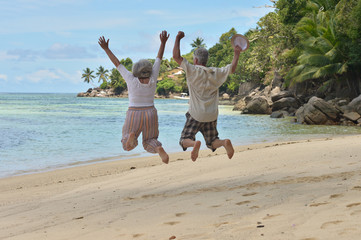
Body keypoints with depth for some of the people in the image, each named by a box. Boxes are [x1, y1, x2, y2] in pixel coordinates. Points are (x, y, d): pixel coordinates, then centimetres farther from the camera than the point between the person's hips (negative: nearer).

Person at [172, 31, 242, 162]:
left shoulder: (193, 71, -10)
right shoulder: (215, 73, 3)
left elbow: (176, 56, -14)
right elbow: (232, 69, 13)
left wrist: (178, 38, -5)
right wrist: (236, 53, 24)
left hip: (196, 115, -4)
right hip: (212, 115, 4)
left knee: (184, 140, 2)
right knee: (212, 143, 13)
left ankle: (195, 144, -32)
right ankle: (225, 142, -20)